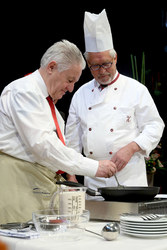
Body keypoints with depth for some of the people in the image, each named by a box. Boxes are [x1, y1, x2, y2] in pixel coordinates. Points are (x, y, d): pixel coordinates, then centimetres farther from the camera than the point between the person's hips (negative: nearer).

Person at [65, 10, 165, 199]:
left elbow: (155, 127, -1)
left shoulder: (136, 90, 0)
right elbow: (72, 139, 14)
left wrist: (130, 148, -16)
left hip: (129, 176, -3)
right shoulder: (81, 94, 11)